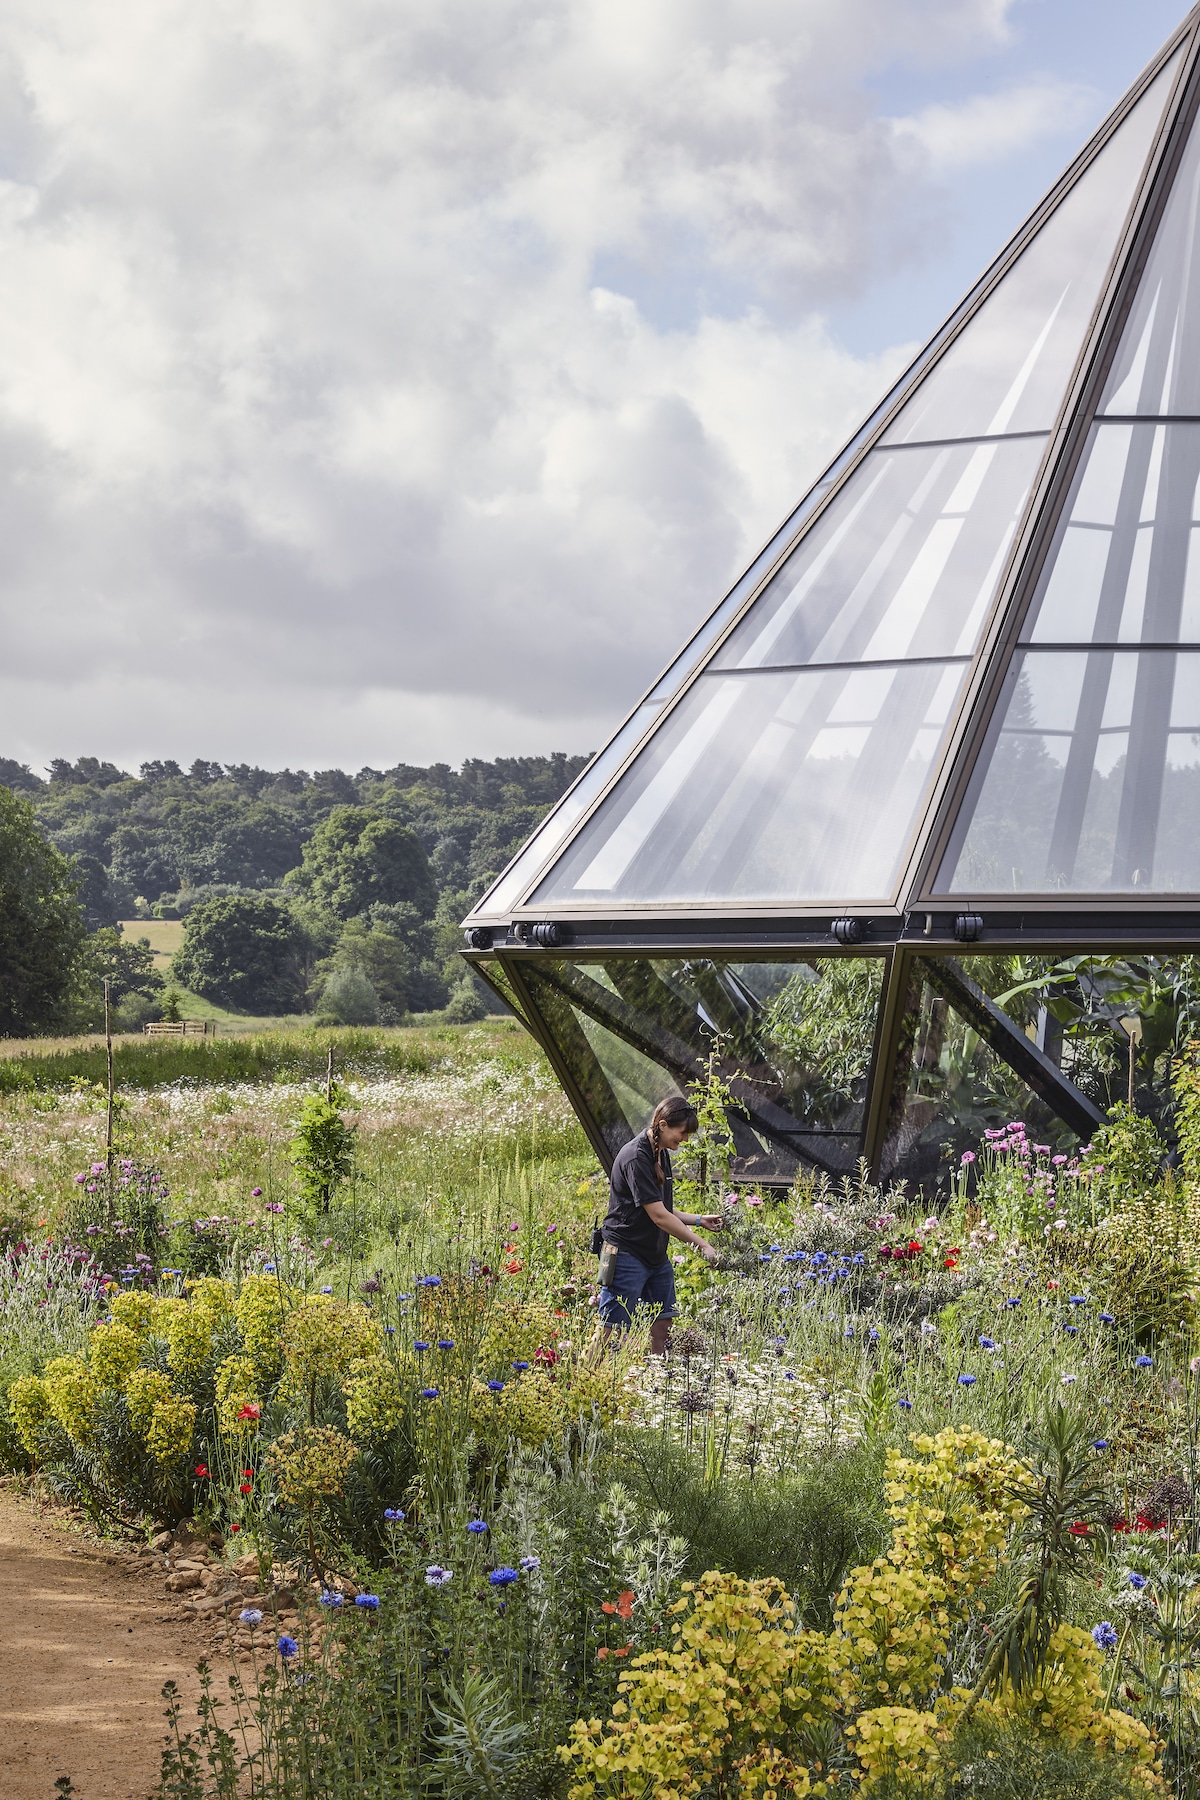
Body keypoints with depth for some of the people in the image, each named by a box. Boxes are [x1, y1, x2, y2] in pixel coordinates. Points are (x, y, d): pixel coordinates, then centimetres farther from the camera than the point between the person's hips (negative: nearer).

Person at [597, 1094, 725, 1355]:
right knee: (612, 1329, -6)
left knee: (663, 1321, 10)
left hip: (656, 1254, 10)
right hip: (627, 1253, -10)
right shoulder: (636, 1158, -20)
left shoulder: (661, 1154, 11)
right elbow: (658, 1216, -21)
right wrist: (701, 1245, -17)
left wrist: (699, 1219, 7)